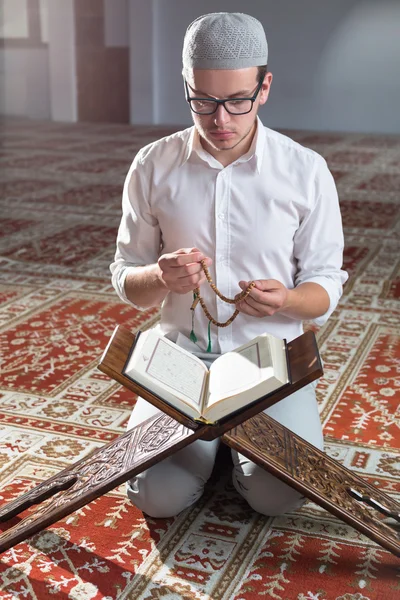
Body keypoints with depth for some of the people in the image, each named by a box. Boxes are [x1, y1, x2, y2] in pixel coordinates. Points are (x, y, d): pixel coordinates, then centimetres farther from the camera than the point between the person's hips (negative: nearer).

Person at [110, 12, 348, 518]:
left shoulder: (306, 171, -7)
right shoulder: (153, 167, -5)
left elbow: (325, 285, -1)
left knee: (277, 496, -20)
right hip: (183, 352, 1)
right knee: (156, 495, -16)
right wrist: (161, 278, -22)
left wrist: (286, 300, -25)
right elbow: (126, 281, 3)